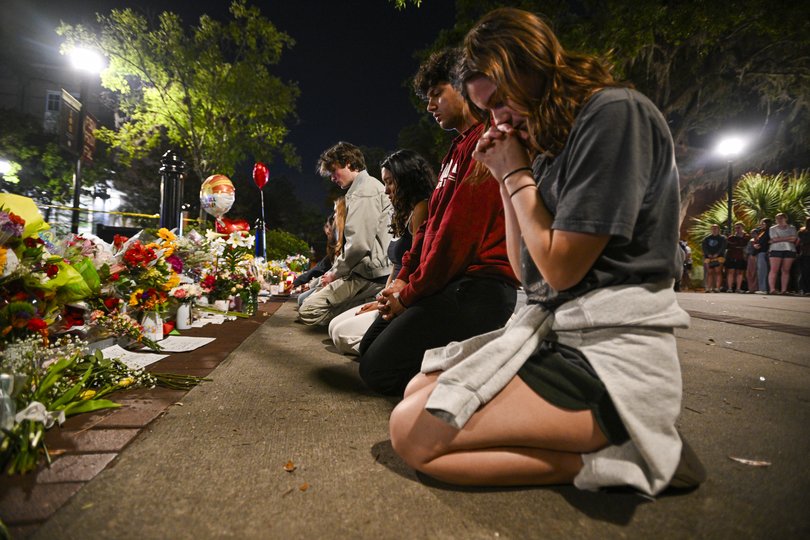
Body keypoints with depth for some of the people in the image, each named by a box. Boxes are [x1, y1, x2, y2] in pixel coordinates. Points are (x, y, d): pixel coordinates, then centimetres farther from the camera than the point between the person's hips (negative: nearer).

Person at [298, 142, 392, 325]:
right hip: (370, 271, 11)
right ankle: (370, 304, 4)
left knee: (308, 312, -14)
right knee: (307, 298, 17)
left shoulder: (363, 191, -12)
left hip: (370, 276, -11)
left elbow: (359, 245, -22)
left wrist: (334, 273, -7)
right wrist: (336, 271, 13)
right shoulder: (370, 186, 21)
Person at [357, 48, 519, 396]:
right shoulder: (460, 147, 22)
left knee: (377, 370, -12)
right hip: (452, 282, 11)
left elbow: (459, 231, -19)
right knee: (368, 349, 15)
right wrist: (404, 276, 8)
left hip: (477, 288, -11)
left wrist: (411, 293, -11)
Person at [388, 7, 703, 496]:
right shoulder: (550, 142, 15)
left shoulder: (615, 113, -10)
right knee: (420, 392, 11)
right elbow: (528, 271, 14)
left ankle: (612, 458, -7)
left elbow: (561, 267, -16)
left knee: (415, 433, -17)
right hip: (553, 332, 10)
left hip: (612, 354, -10)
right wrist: (505, 179, 7)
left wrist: (517, 175, -4)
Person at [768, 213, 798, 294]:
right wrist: (789, 237, -3)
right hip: (776, 250, -1)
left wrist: (779, 239, -5)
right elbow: (775, 239, -5)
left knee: (786, 270, -1)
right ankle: (772, 289, -18)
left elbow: (793, 240, -1)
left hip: (789, 250, 1)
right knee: (774, 270, -12)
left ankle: (784, 290, -2)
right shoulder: (773, 229, 10)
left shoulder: (792, 228, 13)